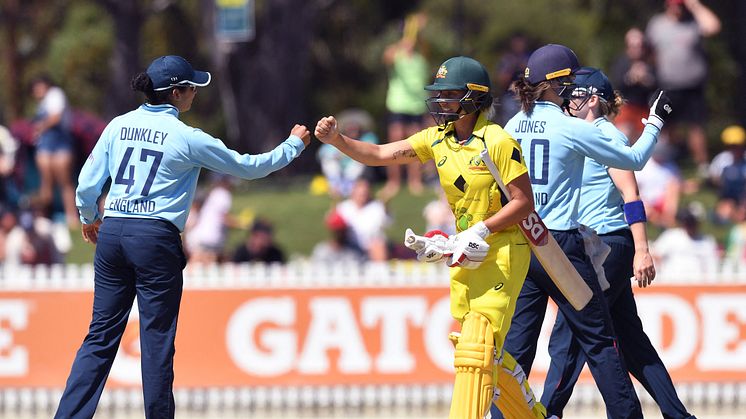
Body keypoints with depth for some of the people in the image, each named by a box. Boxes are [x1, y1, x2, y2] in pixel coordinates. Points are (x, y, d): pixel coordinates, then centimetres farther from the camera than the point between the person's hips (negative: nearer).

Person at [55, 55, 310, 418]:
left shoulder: (119, 126, 6)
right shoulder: (187, 139, -6)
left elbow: (87, 184, 8)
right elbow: (248, 167, 3)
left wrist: (89, 220, 28)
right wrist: (294, 145, 17)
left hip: (111, 234, 5)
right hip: (155, 239, -5)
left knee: (101, 336, 8)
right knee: (157, 340, 4)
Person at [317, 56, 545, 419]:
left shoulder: (498, 142, -15)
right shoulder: (437, 139, 5)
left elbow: (524, 202, -14)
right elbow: (380, 155, -3)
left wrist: (482, 231, -23)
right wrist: (336, 140, -18)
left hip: (503, 251, -8)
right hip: (467, 253, 8)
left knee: (477, 347, -16)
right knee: (487, 351, 13)